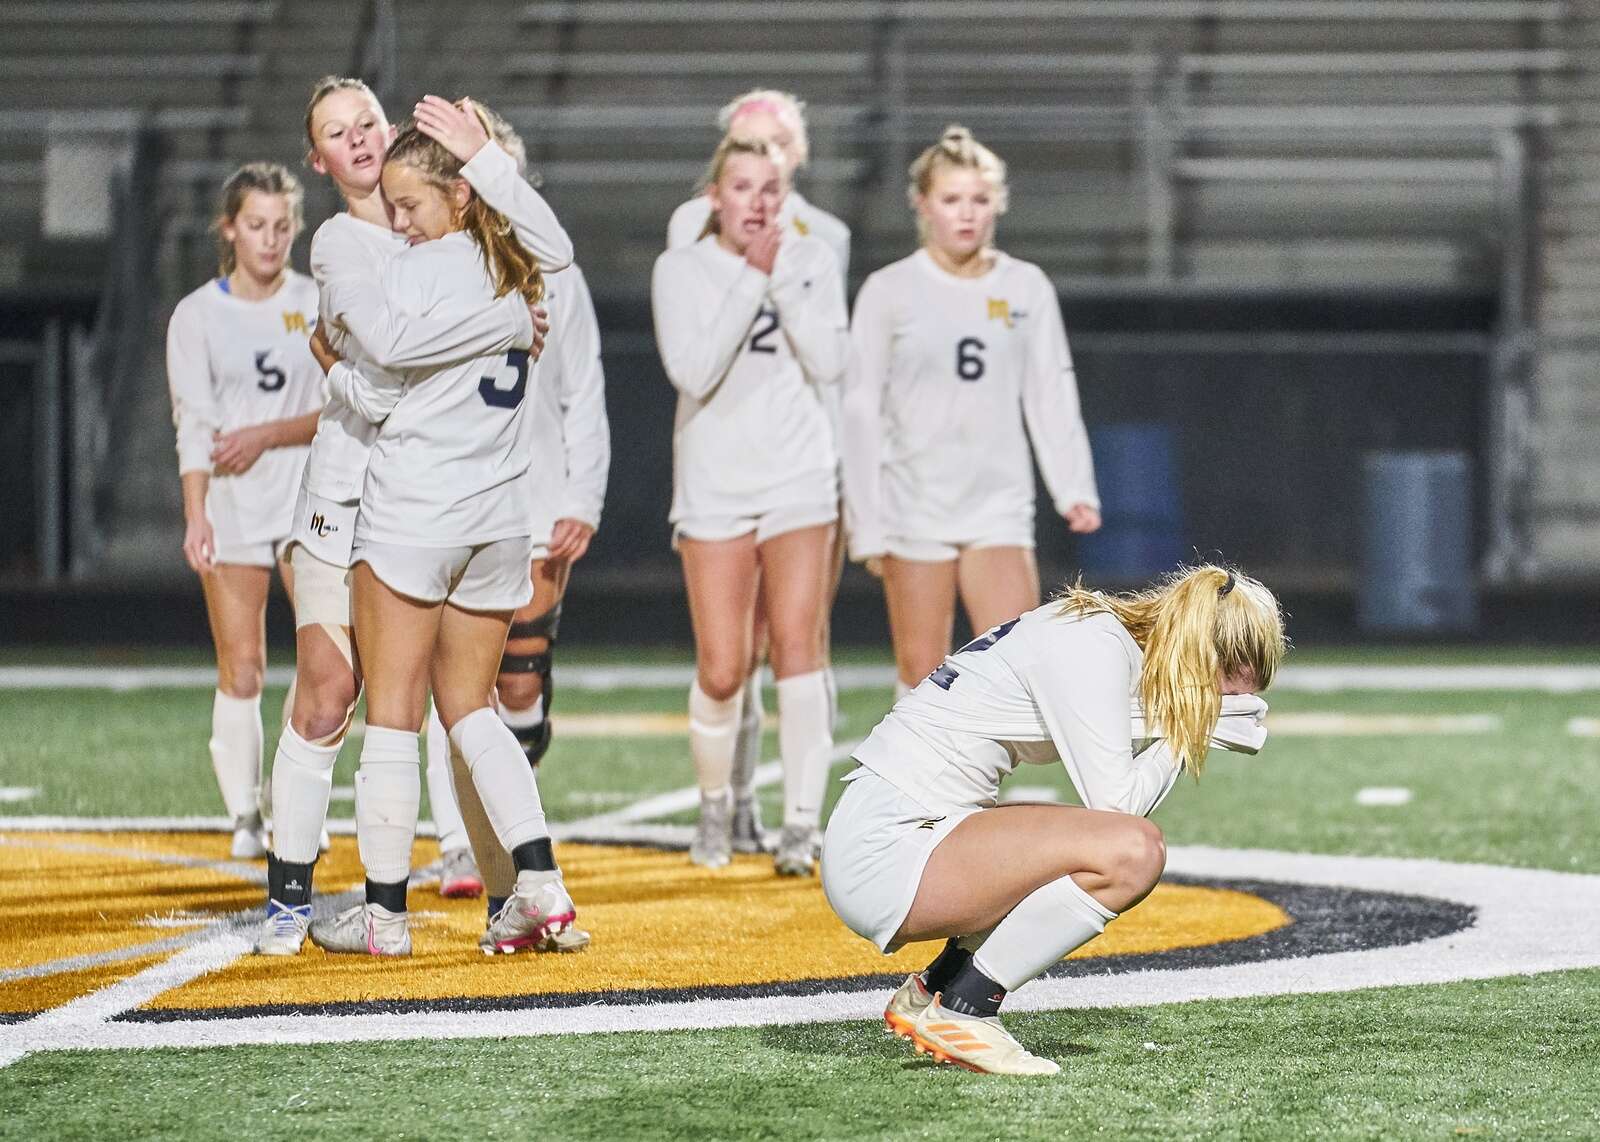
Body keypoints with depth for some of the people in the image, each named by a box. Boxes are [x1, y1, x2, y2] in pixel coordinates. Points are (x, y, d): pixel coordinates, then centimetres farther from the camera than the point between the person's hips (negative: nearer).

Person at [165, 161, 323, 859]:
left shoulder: (319, 305, 6)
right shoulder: (197, 316, 3)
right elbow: (194, 424, -5)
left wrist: (269, 435, -13)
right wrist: (196, 512, -16)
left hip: (310, 497, 1)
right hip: (231, 506, -1)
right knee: (241, 671, -2)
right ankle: (245, 817, 6)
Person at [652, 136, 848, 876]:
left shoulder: (811, 261, 5)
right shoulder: (680, 269, 0)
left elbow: (829, 364, -6)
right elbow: (693, 370, -13)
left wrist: (782, 280, -11)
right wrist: (751, 279, -14)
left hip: (799, 481, 1)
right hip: (714, 486, -1)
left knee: (796, 646, -12)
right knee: (721, 669, -3)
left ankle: (803, 821, -8)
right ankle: (715, 802, 21)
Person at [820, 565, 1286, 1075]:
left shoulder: (1099, 630, 15)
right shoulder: (1094, 646, -14)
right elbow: (1115, 802, -16)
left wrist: (1198, 723, 5)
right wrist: (1186, 729, -2)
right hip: (887, 849, -10)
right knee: (1131, 850, -21)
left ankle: (927, 993, 16)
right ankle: (961, 1012, -9)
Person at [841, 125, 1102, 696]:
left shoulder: (1027, 289, 5)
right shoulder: (889, 291, -1)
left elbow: (1051, 396, 7)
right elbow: (861, 412, 0)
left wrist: (1074, 487, -6)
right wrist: (866, 521, -3)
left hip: (999, 507, 1)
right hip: (915, 508, -1)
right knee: (922, 672, 2)